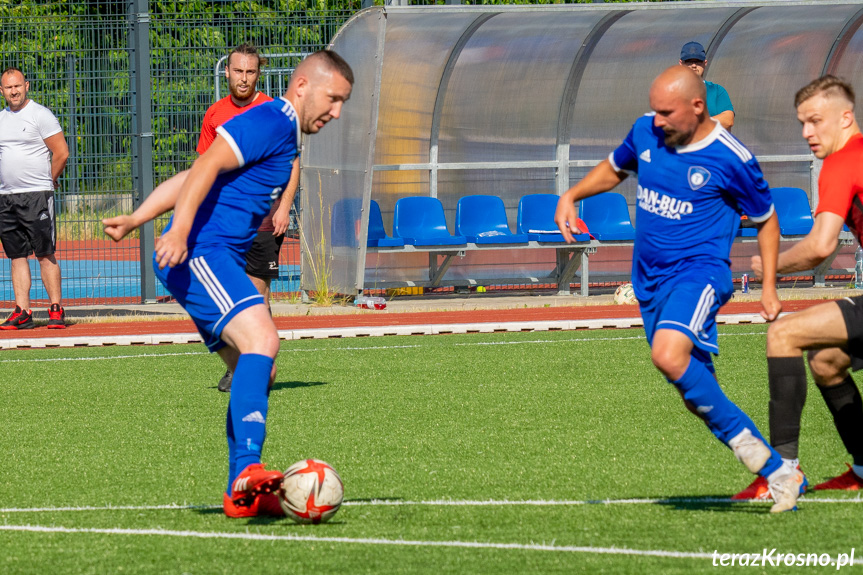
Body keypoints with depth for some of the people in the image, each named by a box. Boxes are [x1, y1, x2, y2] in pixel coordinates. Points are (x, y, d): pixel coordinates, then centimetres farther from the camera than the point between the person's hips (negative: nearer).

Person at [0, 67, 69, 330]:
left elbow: (61, 152, -6)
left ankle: (56, 309, -3)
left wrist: (48, 181, 1)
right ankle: (22, 312, 4)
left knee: (45, 254, -6)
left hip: (36, 196, -6)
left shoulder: (40, 115, -5)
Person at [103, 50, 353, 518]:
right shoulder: (271, 121, -8)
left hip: (218, 263, 11)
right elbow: (206, 166, -21)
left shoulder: (285, 137, 24)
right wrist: (180, 231, -31)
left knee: (258, 373, 11)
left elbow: (188, 179, 25)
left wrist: (136, 221, 21)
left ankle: (242, 494, 14)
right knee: (262, 338, -28)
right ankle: (247, 468, -40)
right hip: (199, 254, -11)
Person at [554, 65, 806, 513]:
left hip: (699, 270, -6)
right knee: (698, 394, 5)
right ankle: (777, 473, 15)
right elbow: (614, 169, 25)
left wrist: (769, 287, -1)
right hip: (650, 280, 6)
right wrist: (571, 196, 7)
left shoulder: (731, 159, -11)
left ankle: (746, 443, -19)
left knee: (669, 355, -33)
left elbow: (766, 220, 4)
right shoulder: (646, 132, 3)